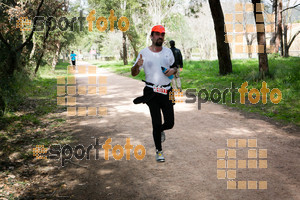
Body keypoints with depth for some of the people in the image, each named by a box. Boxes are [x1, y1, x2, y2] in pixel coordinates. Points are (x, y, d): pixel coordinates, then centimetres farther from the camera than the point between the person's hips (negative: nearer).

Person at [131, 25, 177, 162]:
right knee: (156, 123, -5)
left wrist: (173, 70, -2)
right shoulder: (144, 53, -1)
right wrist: (137, 65, -24)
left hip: (167, 92, 3)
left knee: (170, 123, 2)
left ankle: (160, 130, 39)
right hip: (152, 92, -3)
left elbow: (175, 67, 23)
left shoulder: (168, 52, 10)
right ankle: (159, 151, 14)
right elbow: (134, 73, -1)